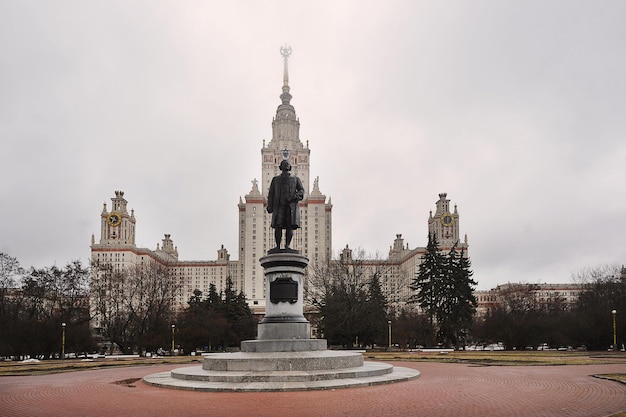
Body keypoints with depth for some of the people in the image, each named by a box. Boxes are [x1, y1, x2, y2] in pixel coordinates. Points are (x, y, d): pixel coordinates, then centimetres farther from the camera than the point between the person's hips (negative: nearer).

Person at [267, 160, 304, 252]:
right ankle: (278, 246, -9)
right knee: (278, 226, -10)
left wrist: (295, 196, -16)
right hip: (279, 206, 0)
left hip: (291, 206, 0)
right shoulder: (275, 179, 19)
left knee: (290, 226, -10)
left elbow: (301, 190, 5)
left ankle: (287, 245, -9)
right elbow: (271, 193, 13)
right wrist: (270, 206, 1)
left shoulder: (295, 179, 17)